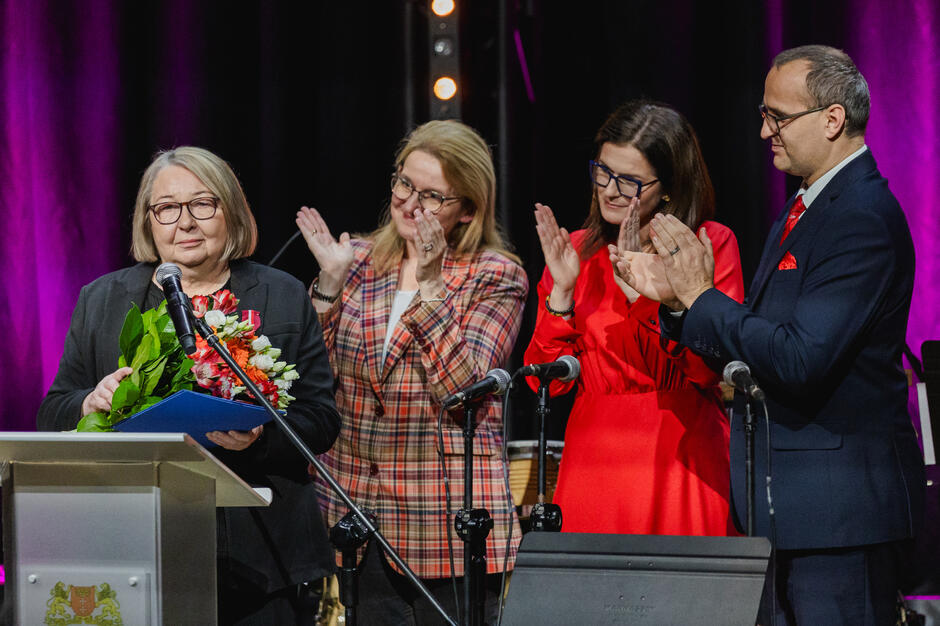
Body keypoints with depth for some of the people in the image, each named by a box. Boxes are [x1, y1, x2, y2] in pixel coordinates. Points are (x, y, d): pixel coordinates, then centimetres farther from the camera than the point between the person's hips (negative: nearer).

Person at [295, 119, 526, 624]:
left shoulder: (497, 278, -1)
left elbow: (462, 385, -15)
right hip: (356, 512, 4)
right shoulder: (360, 262, 10)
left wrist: (426, 284, -16)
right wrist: (331, 282, -3)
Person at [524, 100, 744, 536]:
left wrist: (642, 291, -16)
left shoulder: (712, 245, 1)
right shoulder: (576, 253, 9)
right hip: (593, 464, 3)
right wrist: (562, 292, -8)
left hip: (683, 464, -2)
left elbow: (711, 369, -11)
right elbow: (545, 382, 4)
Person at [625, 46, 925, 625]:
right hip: (786, 504, 10)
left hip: (839, 506, -10)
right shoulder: (805, 210, 17)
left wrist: (701, 297, -15)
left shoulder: (864, 219, -17)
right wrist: (676, 299, 1)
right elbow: (757, 341, 16)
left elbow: (800, 359, -24)